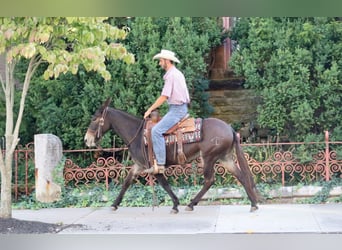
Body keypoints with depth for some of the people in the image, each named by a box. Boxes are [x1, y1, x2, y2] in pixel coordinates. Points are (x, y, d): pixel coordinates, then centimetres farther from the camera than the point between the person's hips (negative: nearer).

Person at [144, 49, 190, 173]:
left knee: (156, 130, -19)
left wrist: (150, 109, -9)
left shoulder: (171, 75, -14)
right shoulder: (178, 73, 17)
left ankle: (160, 164, -22)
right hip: (181, 107, 11)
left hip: (177, 110, -11)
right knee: (159, 126, 21)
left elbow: (164, 97, -18)